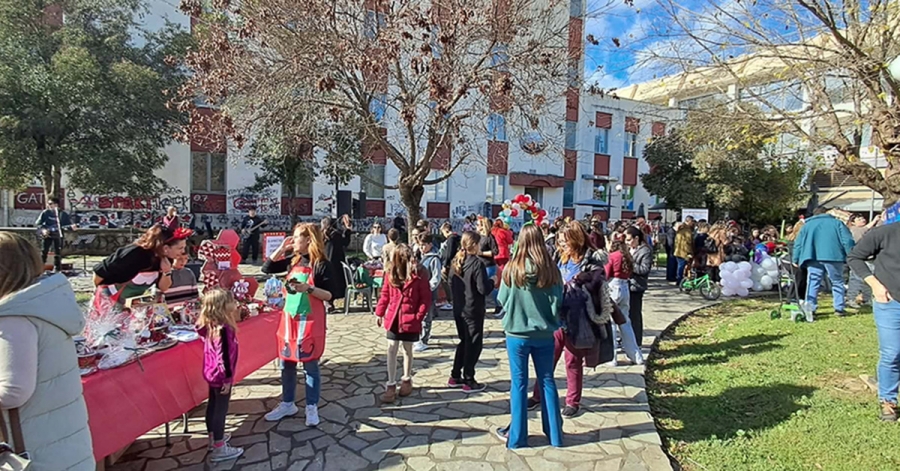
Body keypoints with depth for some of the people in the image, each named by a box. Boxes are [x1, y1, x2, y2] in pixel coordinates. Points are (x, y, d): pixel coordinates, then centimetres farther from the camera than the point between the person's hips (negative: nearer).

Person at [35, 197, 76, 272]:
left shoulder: (63, 214, -4)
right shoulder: (45, 212, -2)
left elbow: (68, 224, -3)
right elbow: (38, 223, 1)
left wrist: (72, 227, -24)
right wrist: (43, 229, -15)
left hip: (58, 235, -1)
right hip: (47, 235, 1)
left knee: (58, 253, 3)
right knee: (44, 251, 1)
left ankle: (57, 270, 13)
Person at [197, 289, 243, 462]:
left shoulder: (210, 326, -1)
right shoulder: (223, 329, -28)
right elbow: (223, 356, -27)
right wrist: (227, 378, -19)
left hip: (211, 372, 9)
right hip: (220, 375, -9)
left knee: (212, 405, 22)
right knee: (220, 410, 2)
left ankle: (213, 438, 39)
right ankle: (219, 449, 12)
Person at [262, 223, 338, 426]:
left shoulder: (321, 264, -12)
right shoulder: (292, 261, 6)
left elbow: (331, 295, -14)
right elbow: (267, 268, 10)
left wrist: (308, 288, -27)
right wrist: (281, 249, 1)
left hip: (310, 321, -6)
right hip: (289, 319, 6)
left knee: (310, 365, 4)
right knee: (286, 363, 14)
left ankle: (312, 408, 17)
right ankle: (287, 404, 30)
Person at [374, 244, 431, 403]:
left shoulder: (419, 275, -9)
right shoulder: (391, 274, 3)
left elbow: (426, 298, -8)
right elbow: (385, 294, 8)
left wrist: (419, 316, -14)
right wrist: (379, 313, 5)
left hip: (410, 319, -2)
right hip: (393, 317, 3)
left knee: (407, 350, 12)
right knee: (391, 350, 1)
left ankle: (406, 380, 31)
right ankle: (391, 385, 9)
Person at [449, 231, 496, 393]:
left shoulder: (457, 261, 5)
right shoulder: (477, 263, -18)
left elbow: (451, 283, 14)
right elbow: (484, 289, -20)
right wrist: (492, 281, -3)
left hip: (459, 309, 8)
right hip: (473, 310, -8)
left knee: (464, 341, 20)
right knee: (473, 344, 4)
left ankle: (455, 377, 26)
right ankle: (469, 381, 10)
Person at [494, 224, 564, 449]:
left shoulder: (512, 269, -12)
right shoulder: (551, 270, -9)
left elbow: (502, 299, -3)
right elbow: (557, 303, -6)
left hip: (517, 333, -1)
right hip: (544, 334, 2)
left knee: (519, 383, 9)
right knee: (547, 382, 15)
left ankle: (517, 436, 20)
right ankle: (555, 434, 26)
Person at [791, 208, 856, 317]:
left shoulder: (807, 224, 22)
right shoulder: (837, 222, 18)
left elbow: (798, 244, 15)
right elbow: (847, 241, 6)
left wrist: (796, 260, 16)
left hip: (813, 258, 1)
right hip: (833, 256, -1)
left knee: (813, 283, 1)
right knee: (837, 282, 12)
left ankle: (810, 309, -5)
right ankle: (839, 308, 12)